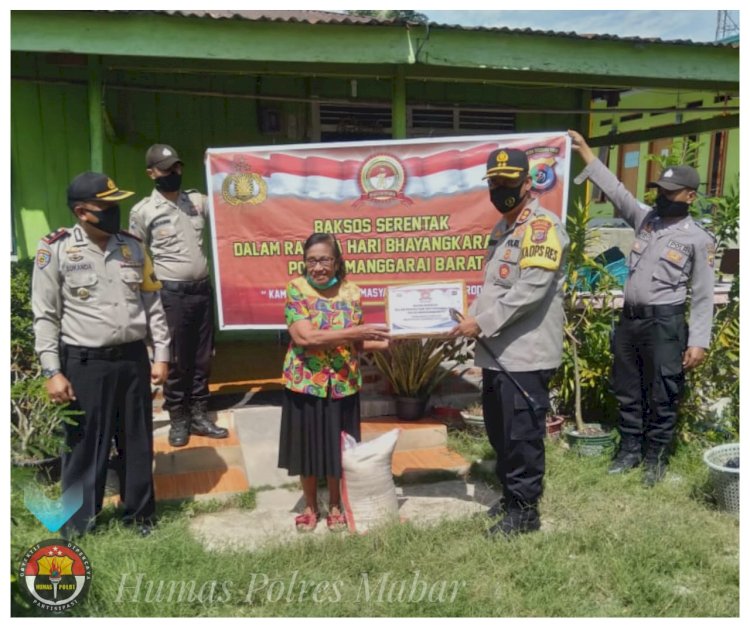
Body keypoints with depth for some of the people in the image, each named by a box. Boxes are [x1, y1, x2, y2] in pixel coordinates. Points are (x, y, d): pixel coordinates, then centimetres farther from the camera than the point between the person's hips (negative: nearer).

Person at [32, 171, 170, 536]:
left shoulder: (132, 246, 7)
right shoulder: (56, 250, -6)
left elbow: (152, 304, 10)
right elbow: (45, 316, -6)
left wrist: (161, 354, 6)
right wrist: (52, 372, -10)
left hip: (133, 359, 4)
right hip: (85, 364, -4)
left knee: (138, 444, 14)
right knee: (85, 448, 5)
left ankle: (140, 516, 32)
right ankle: (77, 528, 23)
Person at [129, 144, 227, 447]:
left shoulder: (197, 200, 8)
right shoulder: (143, 211, -2)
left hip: (203, 289, 4)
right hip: (171, 293, -4)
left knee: (202, 357, 11)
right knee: (176, 360, 4)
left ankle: (199, 415, 23)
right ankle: (178, 419, 18)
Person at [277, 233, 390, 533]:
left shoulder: (351, 292, -1)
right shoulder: (296, 289, -10)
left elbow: (357, 342, 3)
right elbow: (305, 337, -21)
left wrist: (384, 342, -15)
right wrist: (354, 332, -24)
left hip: (343, 384, 2)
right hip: (305, 383, -2)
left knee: (338, 447, 13)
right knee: (307, 446, 12)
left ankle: (335, 505, 33)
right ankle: (310, 507, 32)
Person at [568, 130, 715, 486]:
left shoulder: (699, 239, -5)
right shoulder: (645, 218, 9)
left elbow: (703, 296, -6)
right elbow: (615, 190, 9)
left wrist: (698, 341, -11)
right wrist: (585, 151, 6)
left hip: (664, 324, -5)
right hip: (629, 319, 6)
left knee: (661, 397, 4)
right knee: (627, 393, 14)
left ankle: (655, 458, 20)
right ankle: (629, 451, 29)